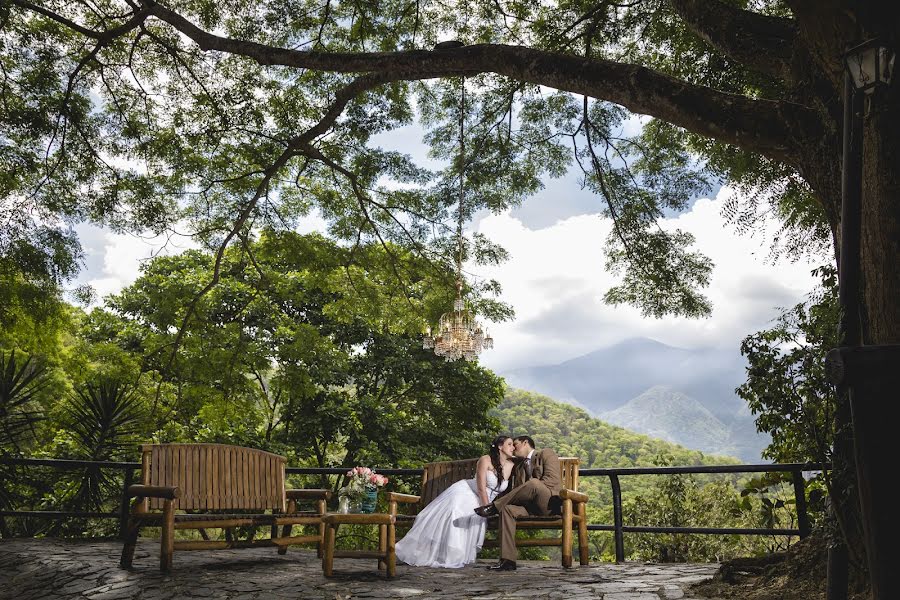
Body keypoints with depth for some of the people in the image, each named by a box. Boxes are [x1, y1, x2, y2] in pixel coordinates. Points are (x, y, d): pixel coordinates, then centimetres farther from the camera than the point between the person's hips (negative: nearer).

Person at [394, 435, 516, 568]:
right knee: (454, 515, -25)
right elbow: (481, 488, -17)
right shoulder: (485, 460, -13)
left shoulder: (510, 465, 0)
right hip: (465, 492, -4)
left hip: (483, 501, 4)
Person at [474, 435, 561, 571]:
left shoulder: (546, 453, 8)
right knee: (506, 508, -25)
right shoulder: (518, 467, 27)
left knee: (533, 482, -34)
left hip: (548, 504, -5)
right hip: (530, 505, 5)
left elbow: (552, 480, -8)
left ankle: (494, 507, -21)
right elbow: (516, 491, 17)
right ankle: (508, 560, -31)